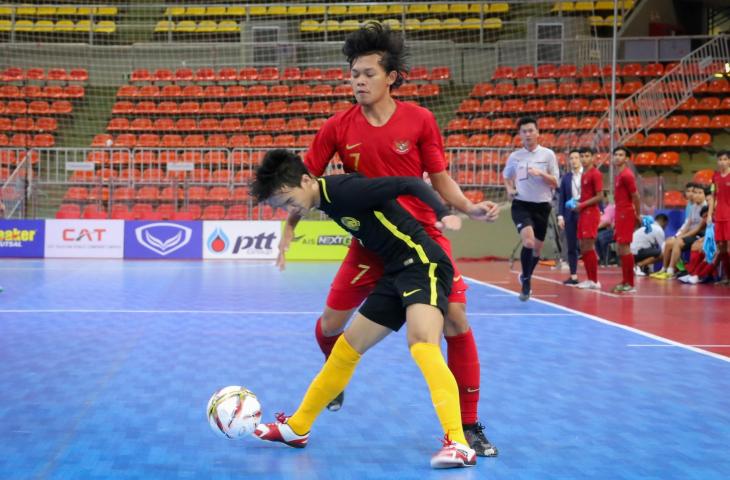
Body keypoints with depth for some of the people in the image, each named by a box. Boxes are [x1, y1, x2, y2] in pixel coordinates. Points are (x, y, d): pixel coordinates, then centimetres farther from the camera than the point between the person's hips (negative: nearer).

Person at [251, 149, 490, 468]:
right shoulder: (324, 201, 8)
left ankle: (457, 444, -38)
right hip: (396, 273, 10)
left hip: (423, 264, -10)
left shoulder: (343, 189, -19)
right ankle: (296, 427, 29)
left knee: (421, 342, -32)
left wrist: (443, 214, -31)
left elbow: (409, 184, -20)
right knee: (346, 348, 16)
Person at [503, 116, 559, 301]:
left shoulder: (548, 154, 1)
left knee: (537, 248, 9)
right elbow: (506, 177, 22)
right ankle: (525, 280, -6)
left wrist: (541, 173, -19)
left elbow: (555, 183, -1)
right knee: (528, 241, -24)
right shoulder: (514, 157, 4)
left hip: (542, 205, 1)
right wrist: (509, 189, 1)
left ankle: (526, 278, 35)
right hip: (521, 204, -1)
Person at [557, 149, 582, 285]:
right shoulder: (565, 178, 8)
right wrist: (560, 216, 2)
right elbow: (561, 198, 8)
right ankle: (573, 276, 11)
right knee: (571, 247, 5)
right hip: (570, 214, 3)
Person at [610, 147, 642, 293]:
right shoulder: (618, 175, 15)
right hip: (620, 215, 10)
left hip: (626, 214, -10)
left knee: (624, 248, -8)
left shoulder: (626, 175, -13)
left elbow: (636, 196, -14)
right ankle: (625, 282, 19)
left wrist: (638, 215, -10)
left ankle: (630, 284, -5)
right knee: (619, 249, 12)